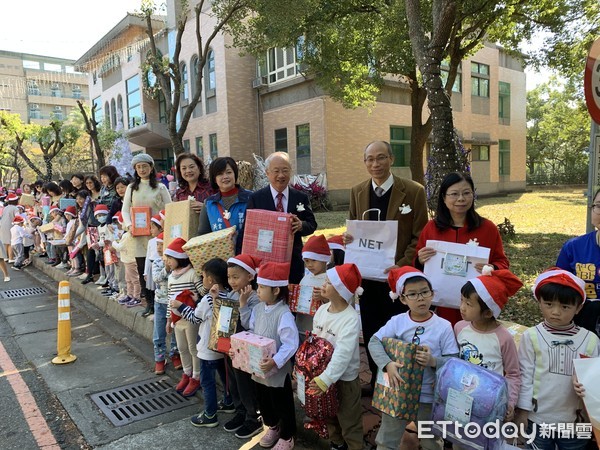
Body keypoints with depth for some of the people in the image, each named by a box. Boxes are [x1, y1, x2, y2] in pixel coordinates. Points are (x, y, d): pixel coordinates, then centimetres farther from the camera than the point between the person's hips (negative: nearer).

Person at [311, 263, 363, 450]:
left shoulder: (351, 319, -27)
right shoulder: (322, 309, -4)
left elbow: (343, 354, -32)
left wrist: (325, 379, -35)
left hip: (344, 377, -7)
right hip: (323, 372, 8)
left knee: (349, 421, 10)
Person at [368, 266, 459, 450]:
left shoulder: (444, 326, -12)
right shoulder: (397, 321, -9)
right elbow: (374, 342, -12)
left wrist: (434, 362, -29)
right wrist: (387, 364, -26)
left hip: (428, 397, -1)